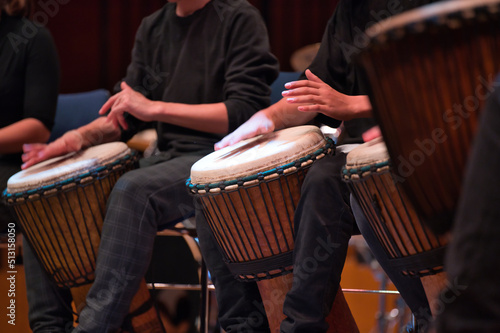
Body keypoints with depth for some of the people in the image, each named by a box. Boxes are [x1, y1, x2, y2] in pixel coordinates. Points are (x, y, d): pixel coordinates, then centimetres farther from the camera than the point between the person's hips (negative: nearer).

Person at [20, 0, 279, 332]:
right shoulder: (153, 28, 16)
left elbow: (246, 112, -15)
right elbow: (126, 116, 19)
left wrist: (155, 108, -17)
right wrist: (82, 135, -3)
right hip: (167, 157, 8)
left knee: (133, 190, -36)